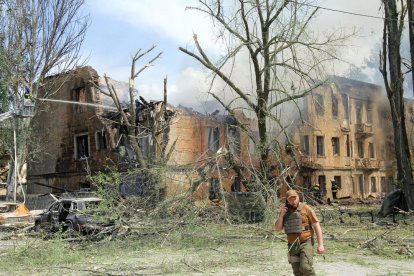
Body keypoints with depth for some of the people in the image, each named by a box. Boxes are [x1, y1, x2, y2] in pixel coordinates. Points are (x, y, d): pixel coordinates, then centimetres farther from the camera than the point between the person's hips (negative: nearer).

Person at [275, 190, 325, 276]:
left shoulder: (306, 208, -9)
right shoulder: (285, 211, 5)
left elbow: (317, 226, -11)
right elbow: (278, 229, 3)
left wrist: (320, 245, -19)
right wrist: (281, 214, -11)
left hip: (306, 243, -5)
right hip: (293, 245, 5)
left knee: (305, 267, -23)